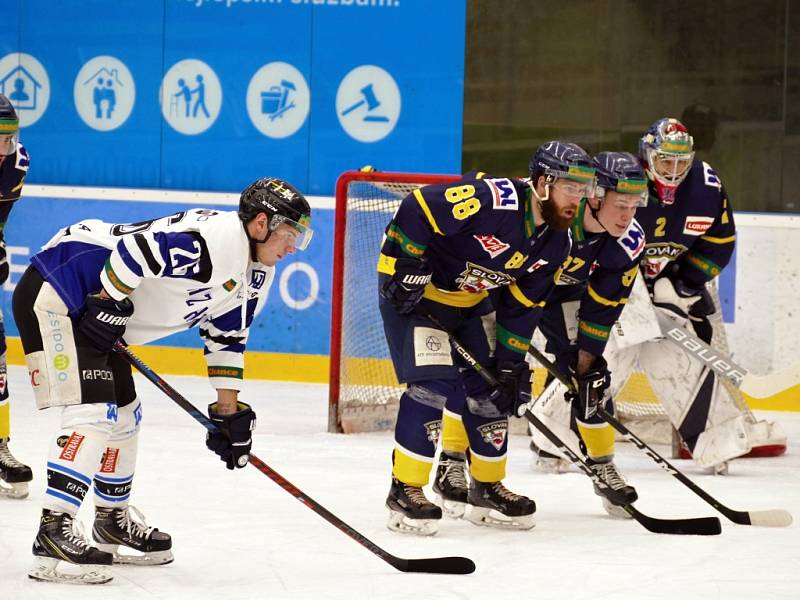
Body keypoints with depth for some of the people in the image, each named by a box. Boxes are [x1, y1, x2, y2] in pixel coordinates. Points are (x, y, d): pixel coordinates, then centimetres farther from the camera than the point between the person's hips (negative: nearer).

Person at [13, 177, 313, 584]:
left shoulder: (256, 277, 10)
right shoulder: (217, 236, -23)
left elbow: (226, 339, 18)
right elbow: (136, 249, -29)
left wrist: (229, 412, 17)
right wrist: (108, 304, -23)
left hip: (97, 315, 11)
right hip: (55, 294, -11)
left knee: (123, 414, 19)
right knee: (92, 410, -19)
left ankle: (113, 523, 36)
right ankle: (53, 534, -23)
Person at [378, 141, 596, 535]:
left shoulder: (555, 243, -5)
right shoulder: (491, 199, -31)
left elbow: (523, 304, 3)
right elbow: (415, 210, -27)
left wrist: (512, 362, 0)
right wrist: (405, 265, -26)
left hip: (472, 304, 8)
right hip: (414, 294, -8)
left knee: (491, 392, 8)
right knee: (433, 386, -19)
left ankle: (487, 487, 24)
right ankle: (405, 491, -10)